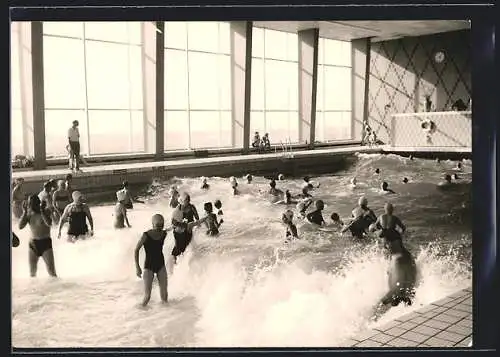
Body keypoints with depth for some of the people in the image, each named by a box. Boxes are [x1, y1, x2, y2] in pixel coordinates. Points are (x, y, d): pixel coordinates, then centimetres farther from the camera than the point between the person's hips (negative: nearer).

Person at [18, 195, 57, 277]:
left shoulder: (46, 211, -8)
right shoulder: (29, 214, 3)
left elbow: (49, 223, -27)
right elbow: (20, 226, -7)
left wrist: (42, 210, -24)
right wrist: (25, 212, -12)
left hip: (46, 242, -4)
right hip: (33, 243, 4)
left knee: (51, 270, -6)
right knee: (32, 271, 10)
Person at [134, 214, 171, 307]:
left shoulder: (164, 234, -5)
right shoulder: (146, 235, -17)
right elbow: (136, 250, -10)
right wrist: (137, 267, -14)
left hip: (161, 265, 4)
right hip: (148, 267, -4)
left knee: (164, 294, -1)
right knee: (147, 296, -10)